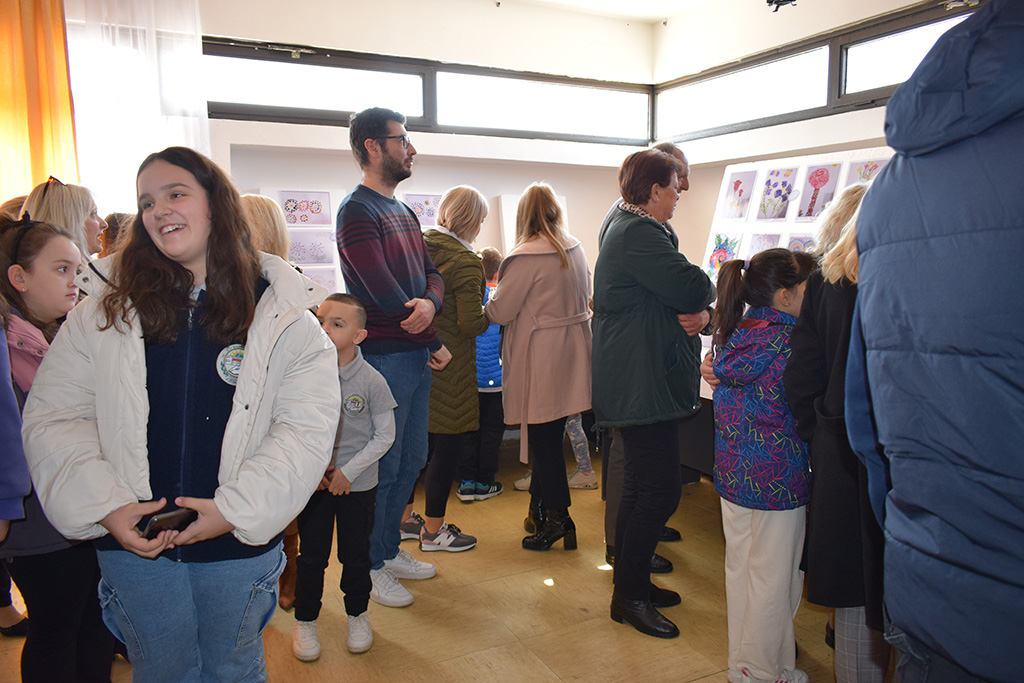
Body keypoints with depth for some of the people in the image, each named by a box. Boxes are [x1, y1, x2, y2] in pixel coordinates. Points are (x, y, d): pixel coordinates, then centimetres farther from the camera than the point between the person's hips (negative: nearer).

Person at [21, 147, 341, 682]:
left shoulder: (283, 314, -9)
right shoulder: (105, 309, -2)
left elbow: (307, 428, -13)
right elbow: (53, 416, -2)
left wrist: (234, 509, -19)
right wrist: (105, 506, -13)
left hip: (241, 543, -1)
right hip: (132, 541, 2)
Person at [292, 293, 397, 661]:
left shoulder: (371, 381, -14)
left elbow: (385, 435, -9)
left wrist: (348, 470, -14)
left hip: (358, 484, -1)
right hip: (313, 482, 1)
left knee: (355, 554, 12)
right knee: (311, 555, 11)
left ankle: (357, 614, 36)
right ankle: (305, 620, 32)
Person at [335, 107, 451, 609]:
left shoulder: (404, 212, 17)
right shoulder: (357, 212, -12)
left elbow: (432, 274, 12)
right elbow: (385, 296, -19)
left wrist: (430, 302, -13)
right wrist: (435, 344, -9)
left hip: (417, 356, 9)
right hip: (385, 356, -9)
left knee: (412, 462, 17)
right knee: (383, 468, 2)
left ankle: (390, 550, 33)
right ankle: (372, 568, 19)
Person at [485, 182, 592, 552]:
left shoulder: (526, 258, -17)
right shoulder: (576, 248, 6)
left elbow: (499, 312, -12)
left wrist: (491, 298, 9)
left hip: (542, 360, -7)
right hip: (573, 353, 8)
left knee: (543, 439, 2)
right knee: (550, 435, 16)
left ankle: (558, 519, 9)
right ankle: (541, 509, 28)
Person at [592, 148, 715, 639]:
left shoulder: (628, 227, 19)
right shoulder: (638, 233, -16)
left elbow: (688, 300, 17)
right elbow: (692, 287, -24)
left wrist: (697, 311, -6)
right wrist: (708, 292, 0)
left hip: (637, 383, 12)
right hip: (643, 384, -12)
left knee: (641, 486, 18)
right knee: (661, 489, -6)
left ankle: (632, 581, 31)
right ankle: (629, 595, 7)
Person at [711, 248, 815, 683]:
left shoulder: (732, 336, 4)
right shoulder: (789, 341, -18)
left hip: (733, 473, 8)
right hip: (776, 480, -7)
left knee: (740, 569, 18)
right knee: (773, 578, 8)